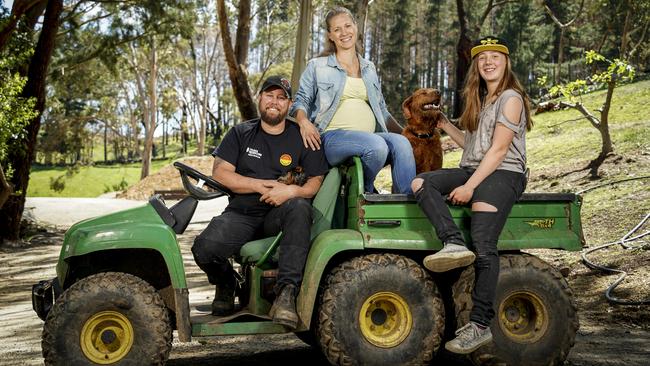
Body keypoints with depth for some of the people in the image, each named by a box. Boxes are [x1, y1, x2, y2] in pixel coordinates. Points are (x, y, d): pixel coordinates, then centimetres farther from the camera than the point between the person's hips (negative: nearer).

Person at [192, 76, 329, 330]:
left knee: (300, 208, -38)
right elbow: (220, 173, 0)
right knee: (204, 248, -29)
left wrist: (292, 191, -20)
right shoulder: (240, 134, 12)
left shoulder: (301, 138, 9)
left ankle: (286, 293, -40)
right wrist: (263, 185, -9)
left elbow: (317, 181, 2)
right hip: (242, 214, 1)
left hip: (279, 214, -1)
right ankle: (225, 283, 8)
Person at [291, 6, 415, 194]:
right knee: (376, 145, -35)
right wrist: (304, 121, -14)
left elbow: (381, 111, 30)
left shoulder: (369, 69, 25)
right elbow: (301, 101, 9)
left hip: (371, 136, 4)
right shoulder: (317, 66, 13)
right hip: (333, 137, -4)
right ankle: (365, 192, -9)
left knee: (401, 143, -30)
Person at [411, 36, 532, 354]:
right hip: (474, 171, 8)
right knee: (420, 183, -16)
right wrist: (445, 125, 19)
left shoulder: (511, 98, -2)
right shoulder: (480, 100, 24)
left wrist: (469, 186, -17)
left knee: (483, 245, -23)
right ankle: (454, 244, -34)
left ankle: (480, 325, -22)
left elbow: (499, 150, -11)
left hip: (503, 174, -8)